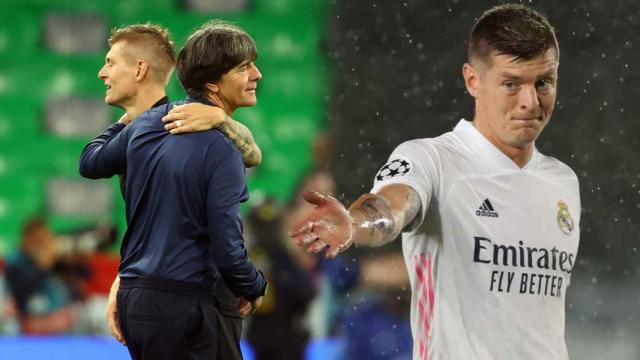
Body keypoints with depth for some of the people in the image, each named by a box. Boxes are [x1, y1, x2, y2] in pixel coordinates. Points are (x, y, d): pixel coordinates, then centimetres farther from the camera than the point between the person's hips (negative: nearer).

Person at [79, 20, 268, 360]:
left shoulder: (147, 122, 5)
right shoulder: (222, 150, -16)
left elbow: (90, 163, 24)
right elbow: (227, 252, -17)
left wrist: (121, 123, 42)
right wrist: (255, 289, 4)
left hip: (130, 294, 7)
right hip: (178, 305, -7)